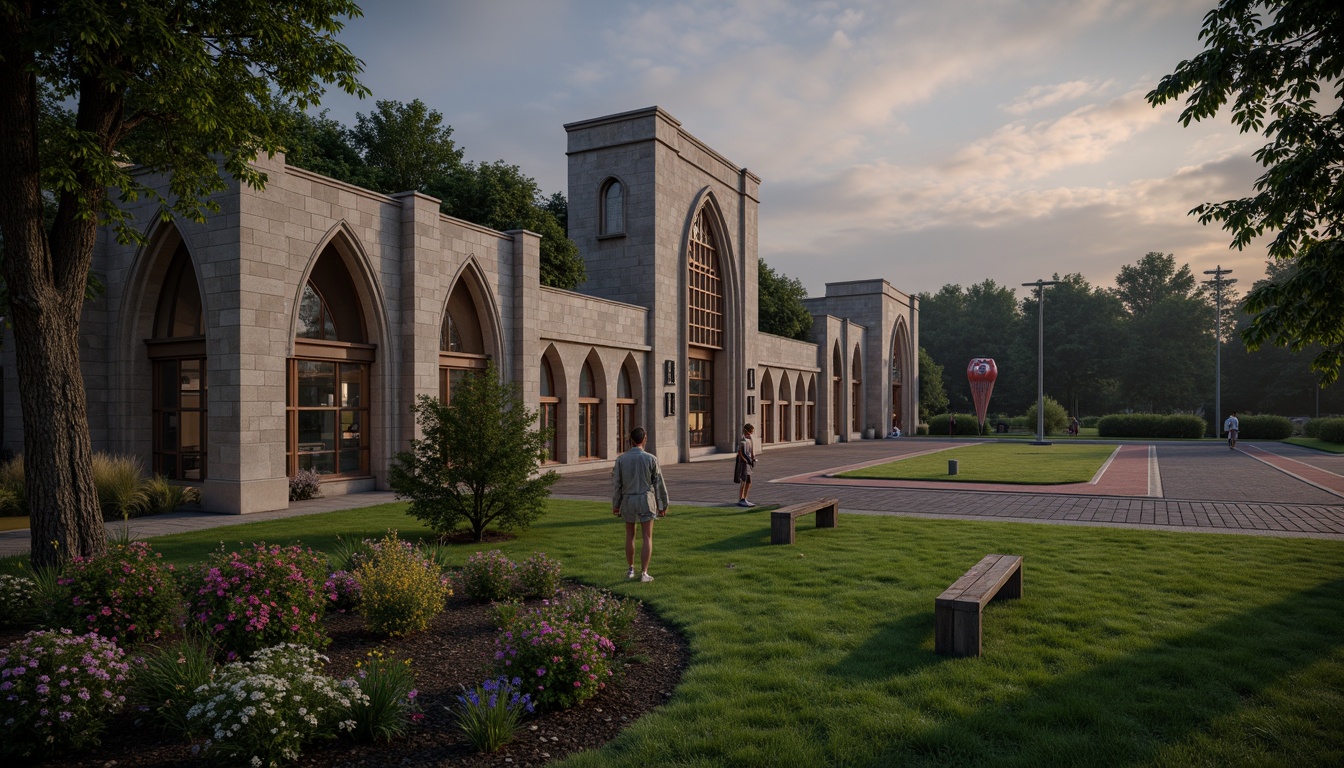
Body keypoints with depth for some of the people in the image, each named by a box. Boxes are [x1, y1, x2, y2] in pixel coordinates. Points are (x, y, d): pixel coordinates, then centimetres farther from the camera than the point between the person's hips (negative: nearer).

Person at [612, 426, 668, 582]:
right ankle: (644, 573, -3)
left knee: (630, 536, 19)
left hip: (628, 502, 2)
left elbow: (616, 484, -3)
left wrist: (615, 505, 8)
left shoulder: (621, 459, -6)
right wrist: (663, 505, 4)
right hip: (646, 501, -2)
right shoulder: (651, 459, -9)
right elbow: (659, 484, -5)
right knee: (647, 538, 3)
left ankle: (631, 569, 24)